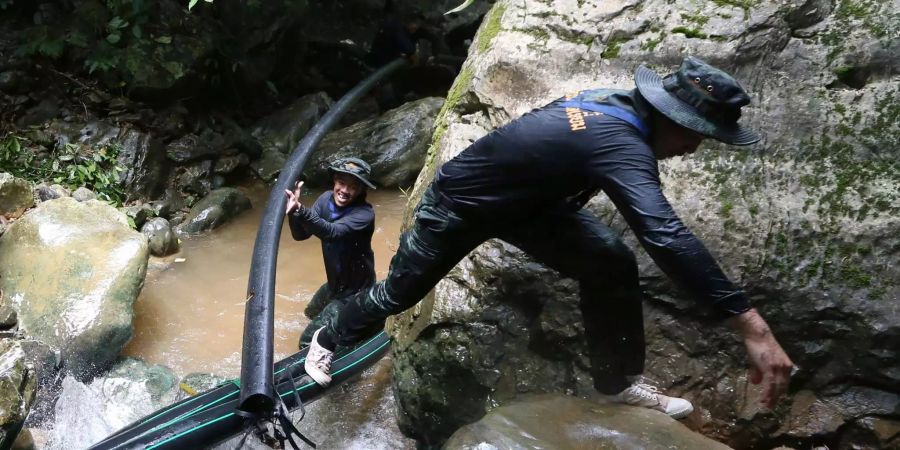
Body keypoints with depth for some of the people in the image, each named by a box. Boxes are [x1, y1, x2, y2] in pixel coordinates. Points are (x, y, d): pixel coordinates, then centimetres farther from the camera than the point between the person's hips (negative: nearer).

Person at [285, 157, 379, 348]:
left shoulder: (364, 214, -28)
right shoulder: (327, 199, -9)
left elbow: (333, 232, -45)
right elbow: (300, 235, -13)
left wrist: (301, 210, -60)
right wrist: (293, 211, -33)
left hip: (354, 292, -8)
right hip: (334, 283, 8)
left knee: (309, 342, -11)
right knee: (312, 313, 34)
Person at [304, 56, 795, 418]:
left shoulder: (613, 103, -11)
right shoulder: (621, 144, -38)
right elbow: (667, 237, -49)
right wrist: (749, 322, -50)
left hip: (524, 200, 8)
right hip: (456, 205, -8)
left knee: (611, 265, -8)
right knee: (397, 293, 13)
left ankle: (619, 382, 5)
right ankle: (328, 338, 41)